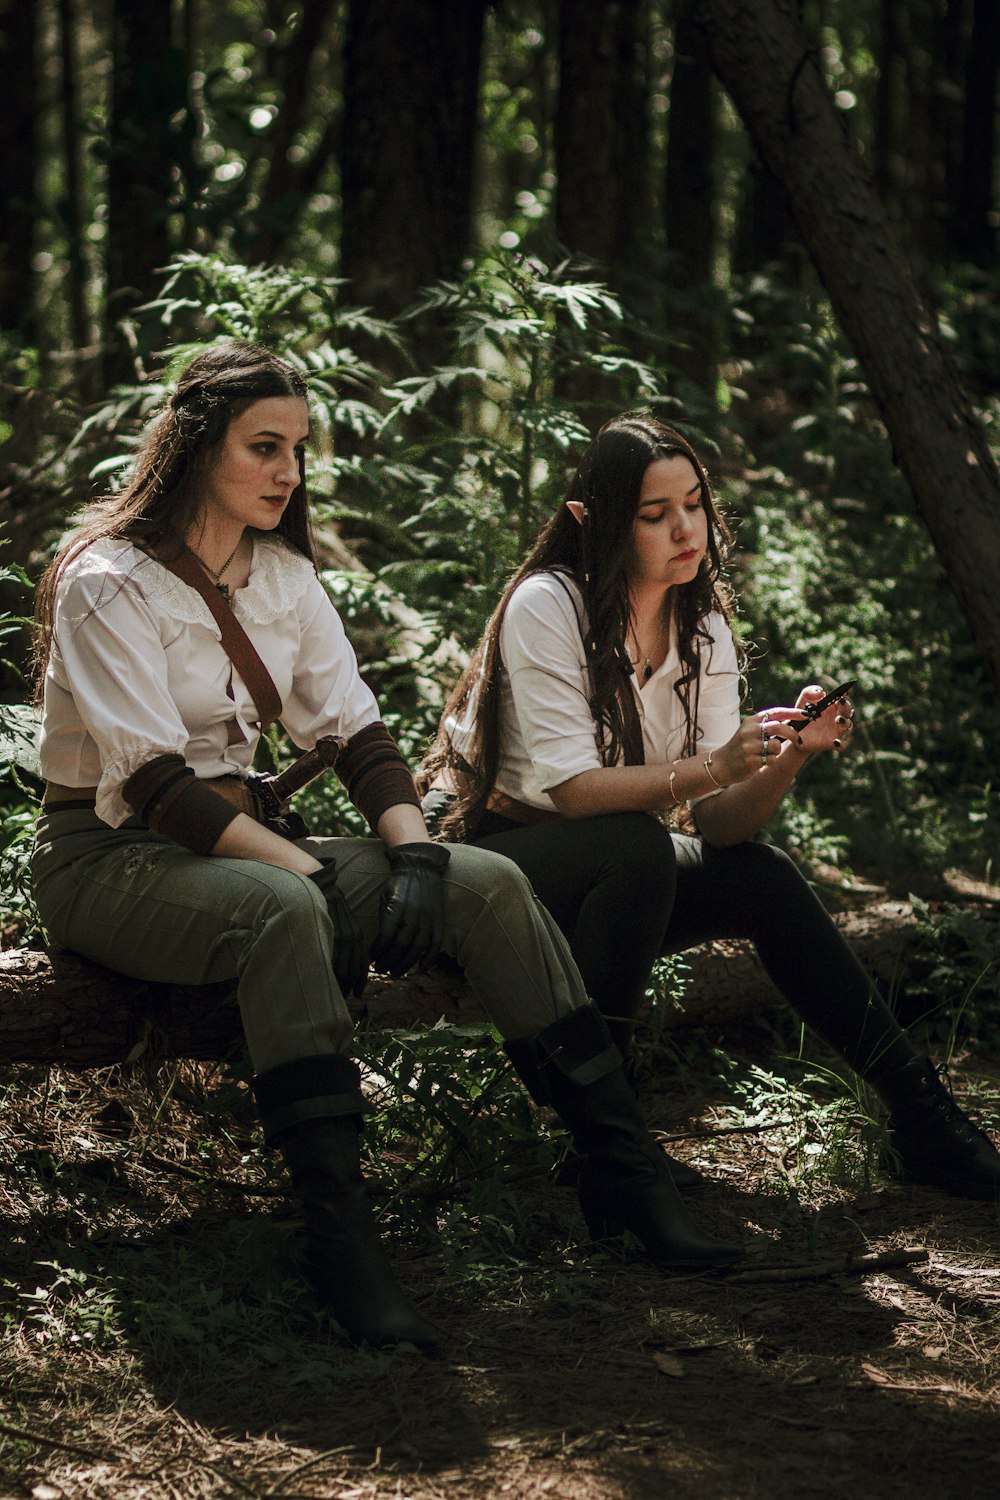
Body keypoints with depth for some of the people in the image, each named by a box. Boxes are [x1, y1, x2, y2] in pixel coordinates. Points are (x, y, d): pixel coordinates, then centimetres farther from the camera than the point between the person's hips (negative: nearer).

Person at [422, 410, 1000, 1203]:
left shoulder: (705, 627, -1)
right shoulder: (545, 607, -20)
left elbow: (716, 823, -9)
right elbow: (571, 790, -28)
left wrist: (787, 760, -28)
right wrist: (711, 767, -39)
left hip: (614, 874, 6)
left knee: (763, 877, -16)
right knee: (636, 847, -34)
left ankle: (923, 1118, -6)